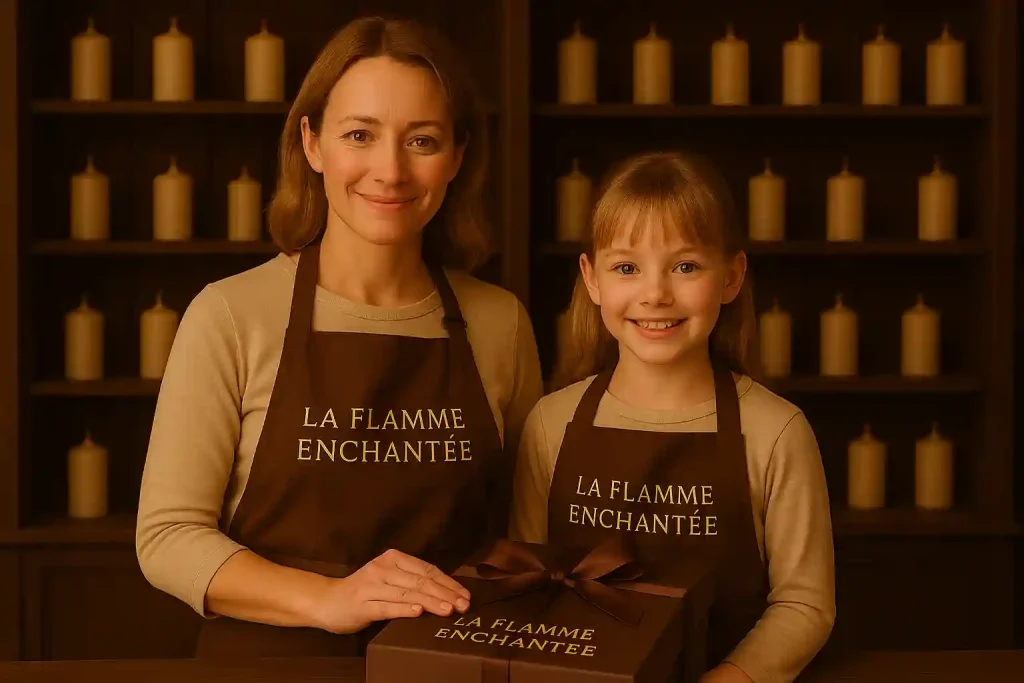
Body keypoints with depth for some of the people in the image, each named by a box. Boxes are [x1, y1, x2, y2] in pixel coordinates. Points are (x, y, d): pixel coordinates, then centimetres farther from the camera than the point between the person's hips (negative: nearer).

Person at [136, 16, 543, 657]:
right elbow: (168, 535, -13)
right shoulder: (231, 316, -12)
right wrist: (330, 599, -25)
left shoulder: (500, 322, -4)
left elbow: (524, 527, 6)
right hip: (272, 652, -2)